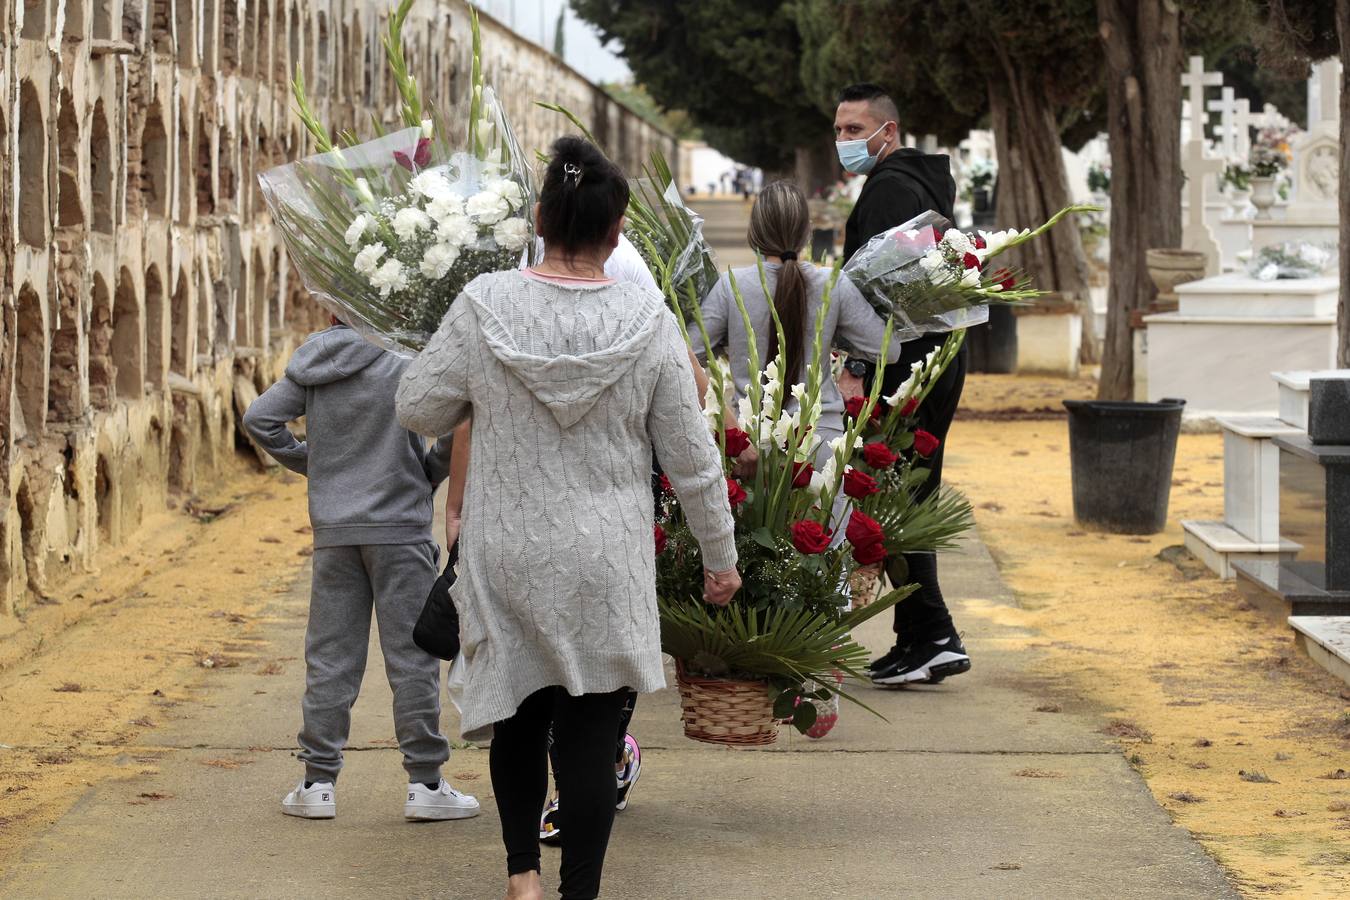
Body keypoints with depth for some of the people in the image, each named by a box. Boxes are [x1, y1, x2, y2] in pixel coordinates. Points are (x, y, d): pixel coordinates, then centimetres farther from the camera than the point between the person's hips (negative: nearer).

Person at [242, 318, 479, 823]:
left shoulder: (312, 371, 6)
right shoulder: (405, 365, -7)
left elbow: (259, 419, 6)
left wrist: (309, 463, 13)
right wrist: (430, 474, 1)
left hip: (333, 532, 4)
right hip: (399, 528, -4)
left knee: (329, 656, 8)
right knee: (412, 653, 1)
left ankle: (318, 781, 8)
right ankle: (425, 783, 2)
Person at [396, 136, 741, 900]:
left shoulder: (485, 307, -10)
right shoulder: (649, 321, -10)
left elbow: (418, 409, 0)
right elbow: (692, 458, -3)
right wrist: (721, 556, 9)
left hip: (508, 557, 2)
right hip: (605, 564, -1)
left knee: (519, 713, 20)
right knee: (588, 732, 4)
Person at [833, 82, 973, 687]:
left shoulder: (889, 188, -12)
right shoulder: (924, 181, 21)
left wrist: (860, 365, -23)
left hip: (906, 369, -11)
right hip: (937, 359, 11)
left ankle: (932, 637, -10)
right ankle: (919, 640, 15)